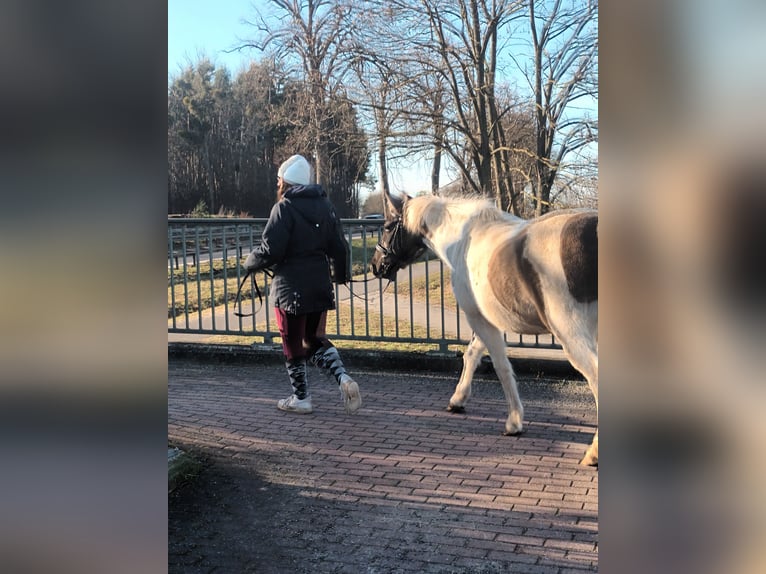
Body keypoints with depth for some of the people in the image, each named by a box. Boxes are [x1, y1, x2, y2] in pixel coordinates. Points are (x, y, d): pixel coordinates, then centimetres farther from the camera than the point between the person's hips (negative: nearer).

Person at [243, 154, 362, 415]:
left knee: (292, 344, 8)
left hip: (291, 288, -6)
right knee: (315, 339, 19)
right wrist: (342, 274, 25)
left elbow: (270, 251, -17)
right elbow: (339, 247, 8)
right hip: (321, 286, 6)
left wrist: (250, 262, 3)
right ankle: (343, 378, -1)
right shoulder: (325, 206, 6)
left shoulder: (284, 208, -13)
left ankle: (301, 398, 17)